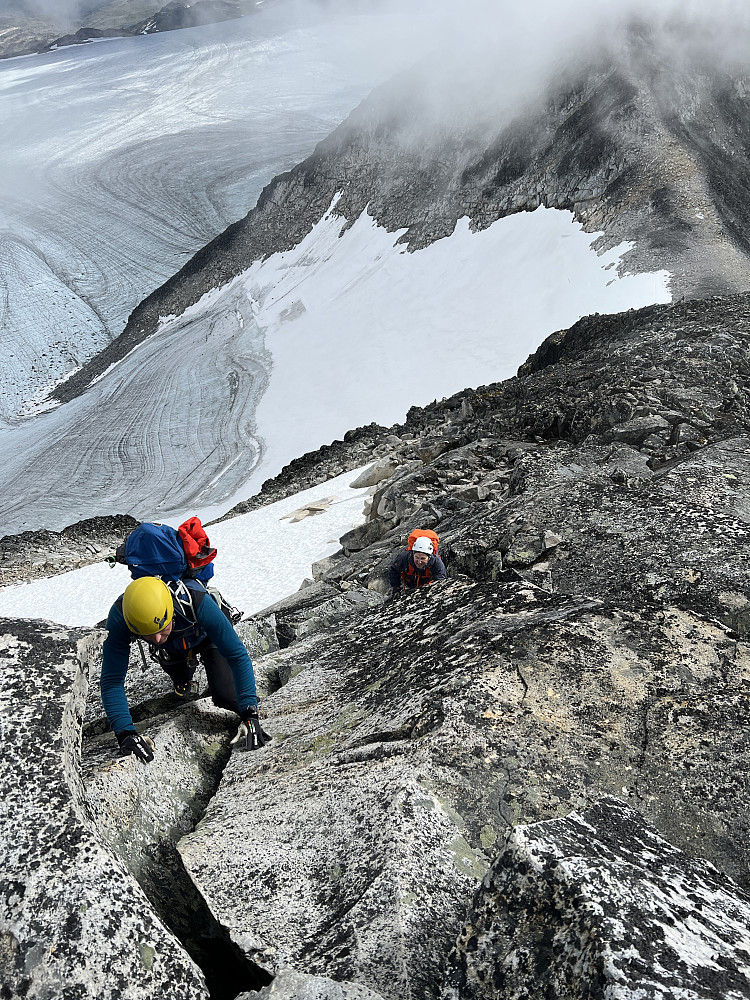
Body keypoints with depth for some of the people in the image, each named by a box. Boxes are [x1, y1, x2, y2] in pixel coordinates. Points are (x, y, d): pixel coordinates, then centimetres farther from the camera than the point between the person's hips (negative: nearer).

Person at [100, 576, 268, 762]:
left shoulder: (197, 602, -47)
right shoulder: (119, 616, -41)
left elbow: (238, 656, -42)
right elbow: (112, 680, -37)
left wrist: (250, 715, -46)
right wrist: (125, 734, -48)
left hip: (207, 635, -2)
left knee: (225, 697, -13)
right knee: (183, 690, 20)